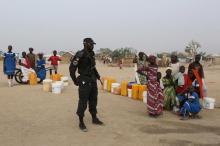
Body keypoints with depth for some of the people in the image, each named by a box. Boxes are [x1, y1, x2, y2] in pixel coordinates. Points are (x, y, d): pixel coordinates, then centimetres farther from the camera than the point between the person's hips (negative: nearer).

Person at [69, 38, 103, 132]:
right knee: (83, 102, -1)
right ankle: (81, 122, 10)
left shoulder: (92, 54, 9)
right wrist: (75, 81, -12)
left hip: (93, 80, 8)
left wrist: (97, 76, 18)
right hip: (84, 81, -8)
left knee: (93, 100, 16)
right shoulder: (80, 55, -16)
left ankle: (94, 118, 29)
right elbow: (72, 67, -17)